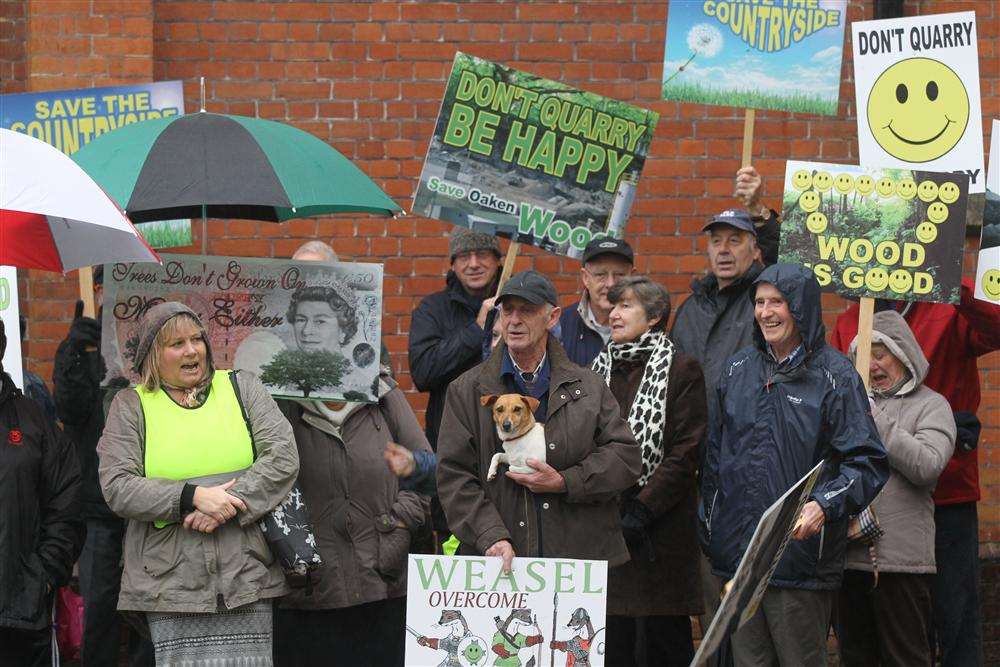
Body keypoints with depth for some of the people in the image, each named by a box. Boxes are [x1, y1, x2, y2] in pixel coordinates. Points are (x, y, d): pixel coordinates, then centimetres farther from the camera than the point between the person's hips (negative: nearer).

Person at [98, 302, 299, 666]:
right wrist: (194, 497, -15)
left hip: (246, 578, 1)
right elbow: (117, 488, -4)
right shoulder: (130, 405, 7)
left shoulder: (241, 387, 10)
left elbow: (283, 458, -1)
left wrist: (229, 506, -14)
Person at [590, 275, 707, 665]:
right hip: (603, 525, 4)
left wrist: (642, 509, -15)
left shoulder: (681, 370, -3)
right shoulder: (600, 369, 14)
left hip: (662, 527, -4)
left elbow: (686, 452, -9)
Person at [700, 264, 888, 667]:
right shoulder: (738, 370, 12)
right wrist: (708, 528, 16)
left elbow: (868, 463, -8)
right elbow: (715, 452, 19)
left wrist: (824, 505, -24)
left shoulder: (835, 376, -4)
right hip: (736, 554, 5)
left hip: (800, 554, -4)